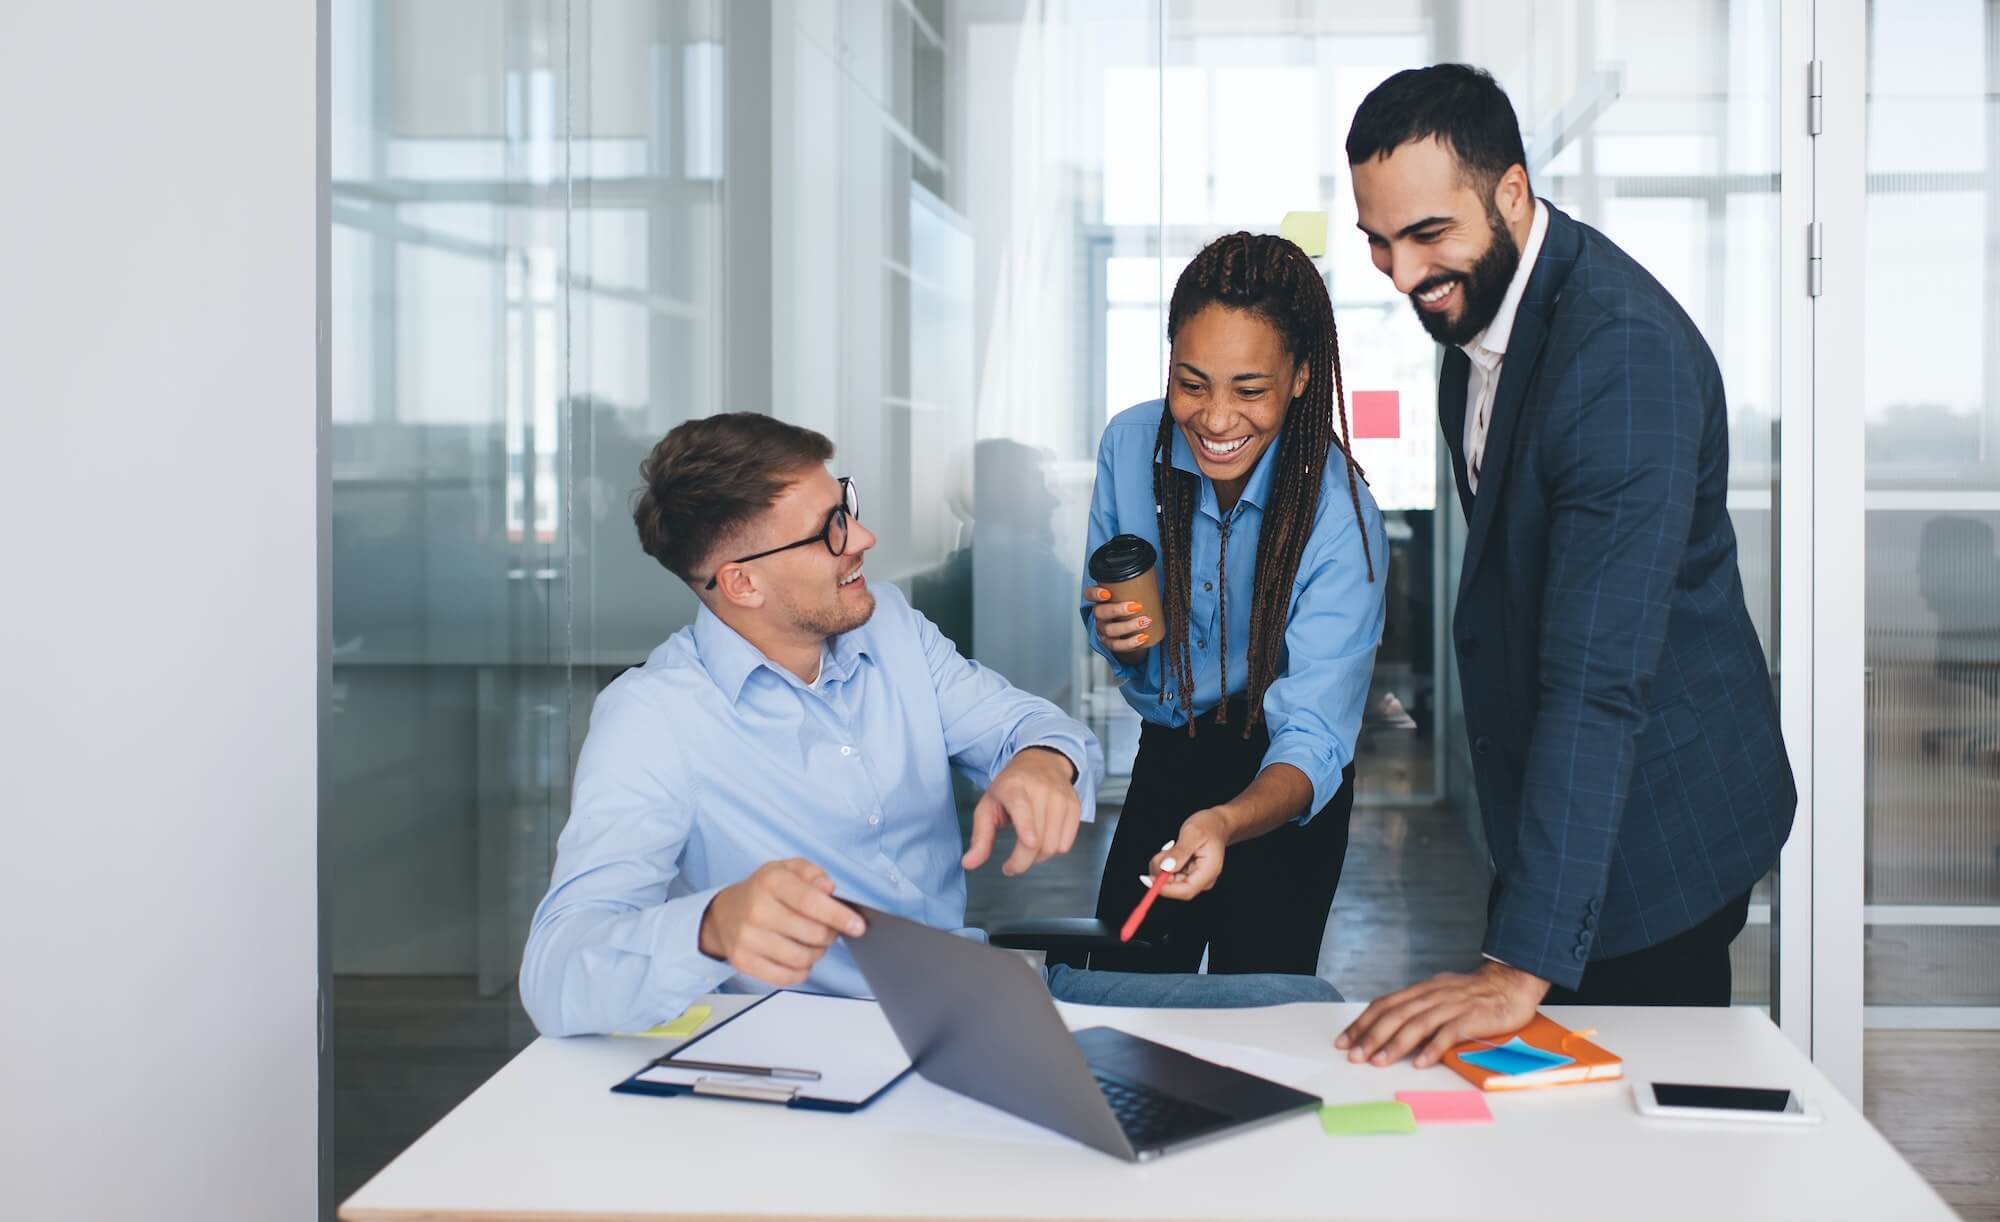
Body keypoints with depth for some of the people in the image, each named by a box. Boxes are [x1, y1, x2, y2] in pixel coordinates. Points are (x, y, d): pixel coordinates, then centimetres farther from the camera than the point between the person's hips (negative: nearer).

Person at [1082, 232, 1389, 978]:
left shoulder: (1339, 517, -26)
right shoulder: (1130, 445, -13)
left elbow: (1313, 737, -30)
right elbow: (1105, 621, 3)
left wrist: (1226, 822, -50)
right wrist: (1114, 635, -22)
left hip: (1279, 786, -4)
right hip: (1164, 761, 4)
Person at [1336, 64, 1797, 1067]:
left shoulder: (1626, 352, -30)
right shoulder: (1474, 301, 0)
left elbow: (1599, 676, -35)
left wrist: (1522, 965, -38)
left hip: (1657, 819, -9)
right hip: (1545, 796, 9)